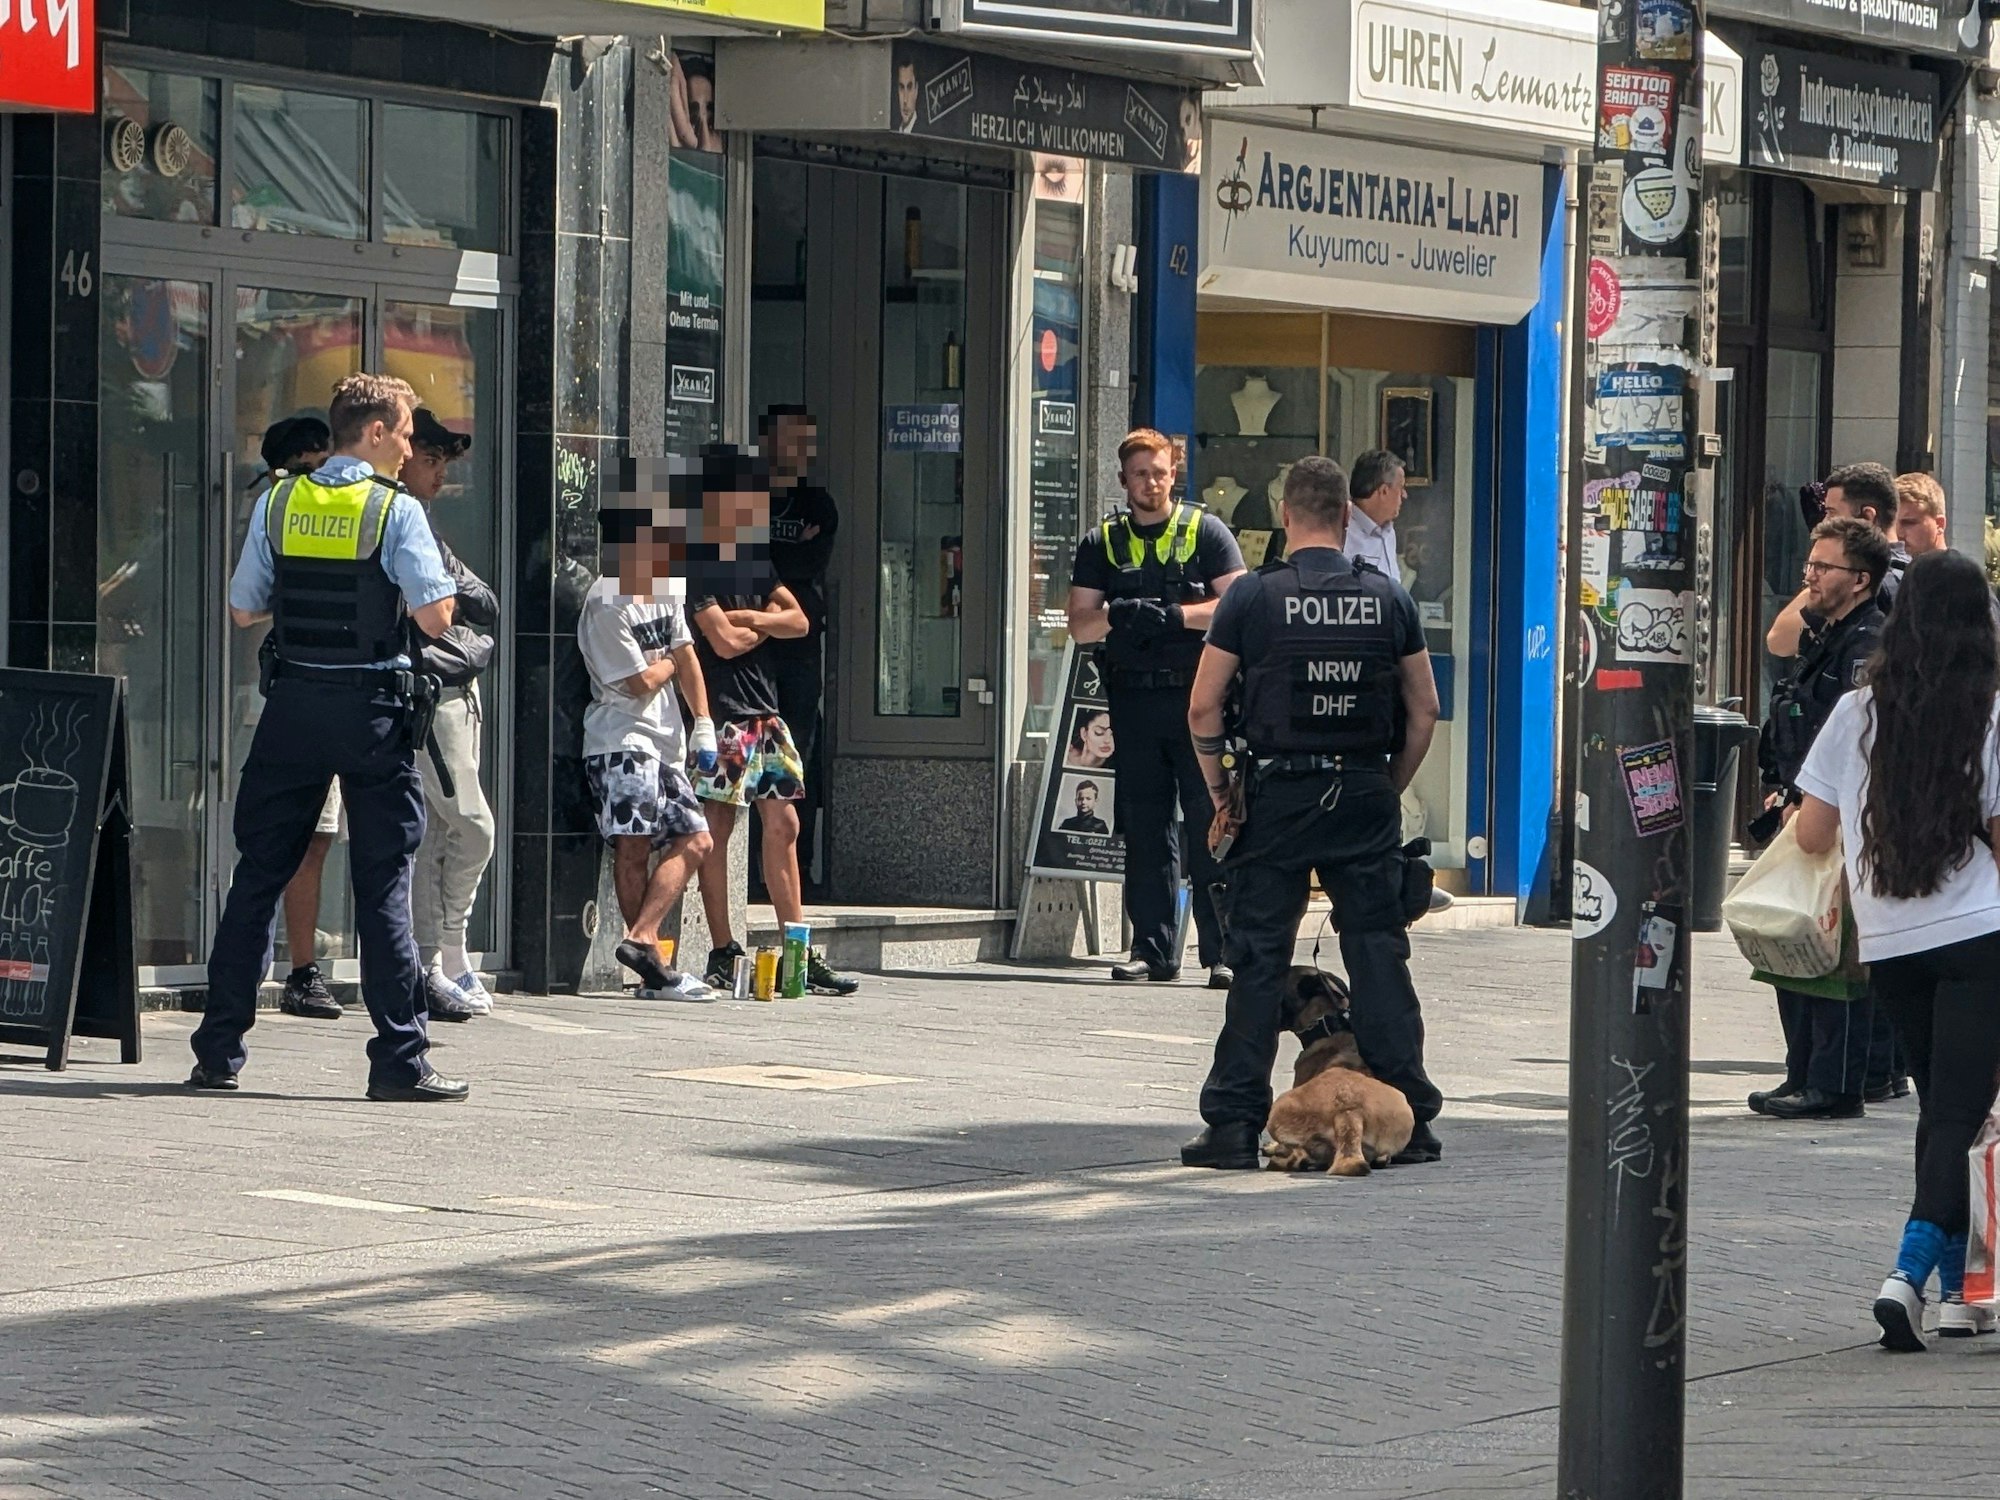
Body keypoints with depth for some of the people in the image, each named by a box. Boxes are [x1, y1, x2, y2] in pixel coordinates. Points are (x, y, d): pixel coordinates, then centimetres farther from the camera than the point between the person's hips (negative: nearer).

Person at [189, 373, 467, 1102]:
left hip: (292, 703, 3)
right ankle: (400, 1060, -3)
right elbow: (435, 616, -13)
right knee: (382, 883, -1)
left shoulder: (278, 502, 4)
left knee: (258, 873, 9)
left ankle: (218, 1049, 10)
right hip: (372, 707, -3)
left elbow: (243, 610, 7)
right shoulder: (397, 511, -8)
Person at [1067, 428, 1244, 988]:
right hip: (1135, 698, 3)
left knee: (1210, 826, -7)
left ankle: (1223, 951, -7)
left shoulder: (1206, 533, 6)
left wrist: (1175, 615, -15)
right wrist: (1117, 614, -14)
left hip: (1197, 696, -3)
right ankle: (1153, 950, 8)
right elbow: (1080, 627, 7)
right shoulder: (1101, 544, 13)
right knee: (1144, 830, 3)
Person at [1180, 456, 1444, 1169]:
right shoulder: (1389, 597, 5)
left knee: (1258, 961, 1)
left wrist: (1222, 796, 6)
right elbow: (1424, 711, 8)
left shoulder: (1253, 596, -3)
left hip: (1279, 793, -2)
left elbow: (1203, 708, -4)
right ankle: (1409, 1119, 4)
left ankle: (1234, 1123, 0)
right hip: (1367, 795, 2)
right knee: (1380, 954, 5)